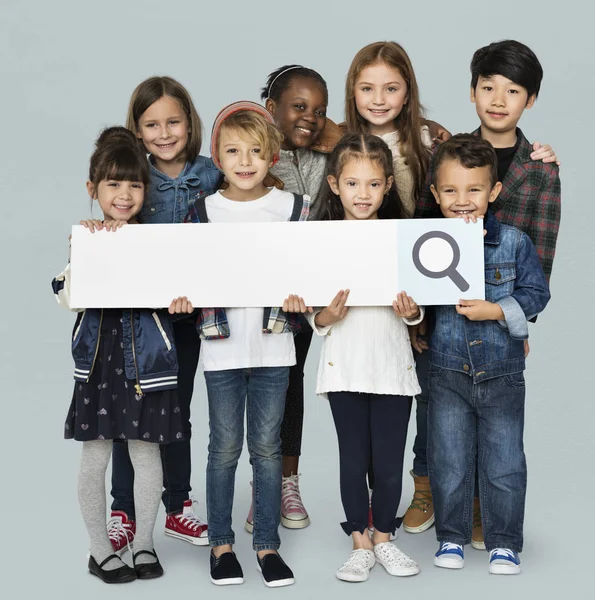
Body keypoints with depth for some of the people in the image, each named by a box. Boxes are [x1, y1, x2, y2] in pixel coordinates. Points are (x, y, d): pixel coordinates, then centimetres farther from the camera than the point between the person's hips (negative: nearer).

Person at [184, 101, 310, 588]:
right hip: (222, 345, 0)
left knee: (267, 447, 8)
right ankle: (221, 544, 21)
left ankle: (267, 544, 20)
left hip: (273, 345, 0)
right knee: (225, 448, 8)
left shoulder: (294, 207, 2)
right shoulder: (204, 211, 1)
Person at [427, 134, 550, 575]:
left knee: (504, 463, 7)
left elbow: (536, 292, -3)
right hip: (448, 371, 1)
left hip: (502, 370, -1)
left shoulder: (515, 242, -6)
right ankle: (452, 536, 27)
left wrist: (496, 311, -18)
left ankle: (504, 542, 21)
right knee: (449, 460, 10)